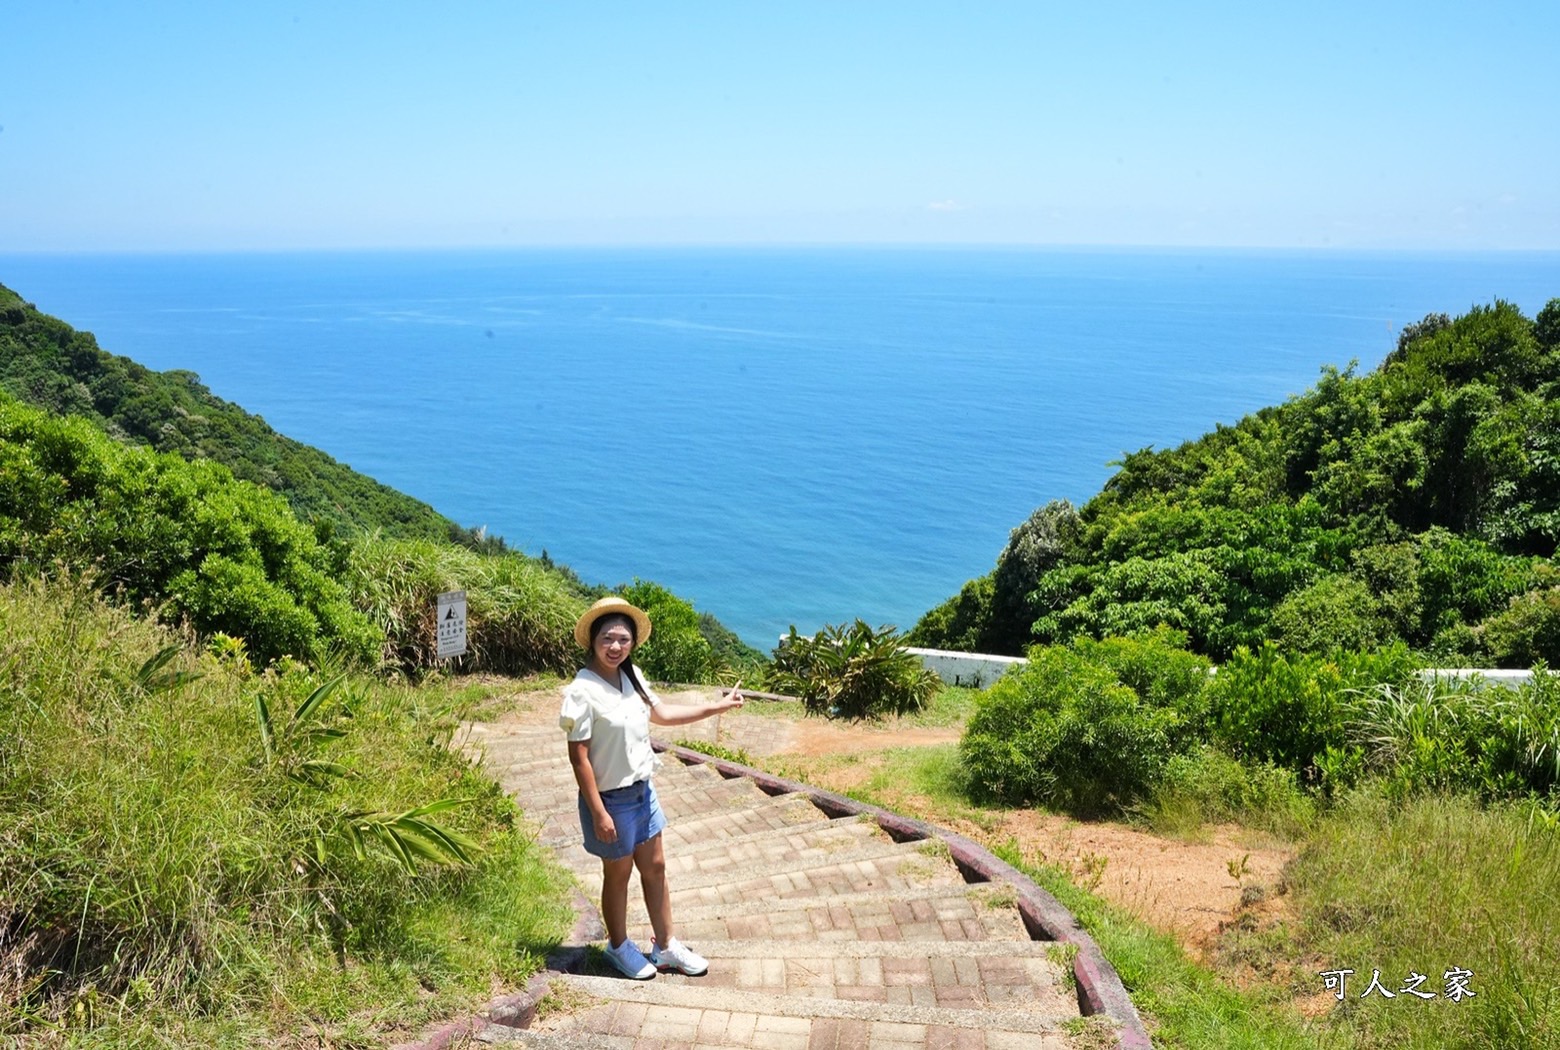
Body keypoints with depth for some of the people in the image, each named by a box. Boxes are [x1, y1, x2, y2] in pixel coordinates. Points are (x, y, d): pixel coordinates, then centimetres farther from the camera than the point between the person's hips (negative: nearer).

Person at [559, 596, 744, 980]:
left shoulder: (632, 677, -1)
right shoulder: (582, 691, -24)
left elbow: (661, 713, 15)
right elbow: (579, 757, -21)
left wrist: (718, 707, 13)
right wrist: (599, 813, -21)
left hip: (642, 790, 7)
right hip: (611, 798, -7)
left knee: (655, 868, 17)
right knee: (618, 874, 12)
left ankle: (666, 946, 34)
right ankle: (619, 948, 35)